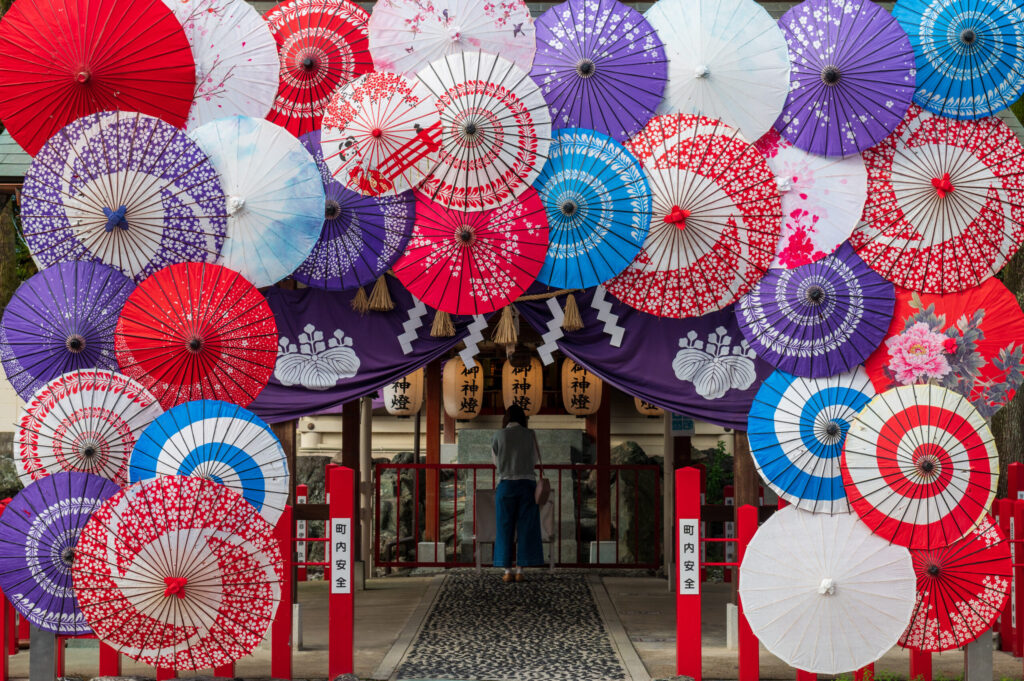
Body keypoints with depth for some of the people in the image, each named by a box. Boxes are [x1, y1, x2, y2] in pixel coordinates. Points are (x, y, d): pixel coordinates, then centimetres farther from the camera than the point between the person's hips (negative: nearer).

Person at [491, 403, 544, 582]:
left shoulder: (498, 436, 1)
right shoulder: (530, 435, 1)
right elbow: (536, 460, 11)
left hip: (506, 485, 0)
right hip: (527, 484, 0)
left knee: (505, 529, 5)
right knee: (525, 529, 3)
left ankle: (507, 571, 2)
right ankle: (520, 571, 0)